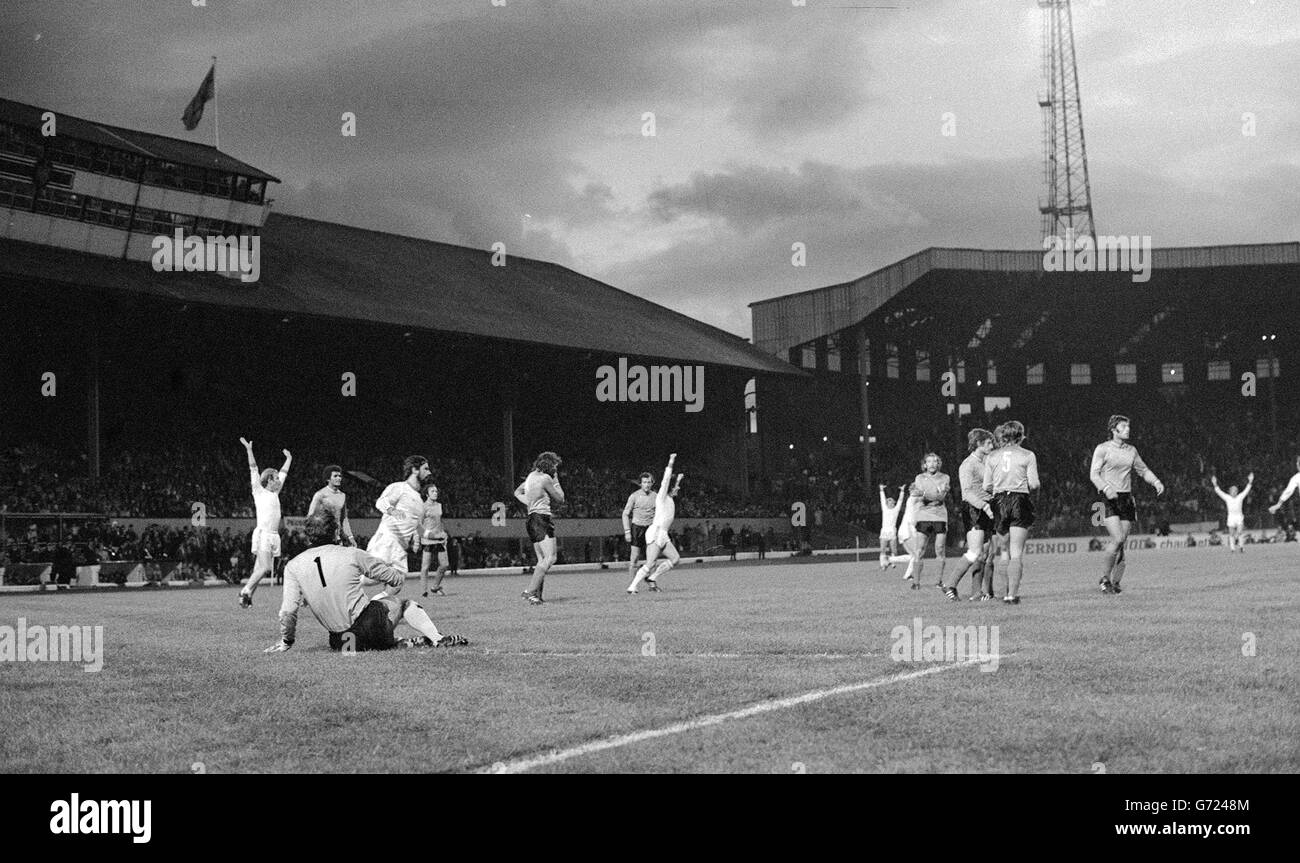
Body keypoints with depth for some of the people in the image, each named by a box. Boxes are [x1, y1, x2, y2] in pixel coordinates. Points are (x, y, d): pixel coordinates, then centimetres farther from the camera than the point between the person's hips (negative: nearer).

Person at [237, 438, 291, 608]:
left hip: (274, 536, 7)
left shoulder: (274, 493, 19)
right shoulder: (259, 491, 2)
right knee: (264, 568, -14)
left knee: (260, 569, 3)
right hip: (263, 534, -7)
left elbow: (283, 473, 31)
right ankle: (245, 592, -4)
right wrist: (249, 450, -10)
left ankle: (247, 596, 6)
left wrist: (289, 458, 39)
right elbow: (253, 470, -5)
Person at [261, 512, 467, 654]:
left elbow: (287, 611, -6)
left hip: (339, 641, 3)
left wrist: (286, 641, 11)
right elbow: (396, 578, 6)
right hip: (371, 626, -2)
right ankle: (437, 639, 9)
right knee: (403, 603, 23)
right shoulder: (352, 554, -4)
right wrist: (400, 572, 30)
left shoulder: (293, 567, 0)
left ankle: (407, 644, 0)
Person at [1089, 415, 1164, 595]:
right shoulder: (1102, 449, -2)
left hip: (1126, 499, 5)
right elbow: (1094, 474, -9)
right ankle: (1104, 578, -4)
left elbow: (1143, 470, 24)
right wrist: (1106, 488, -26)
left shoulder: (1131, 450, 14)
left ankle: (1115, 582, 10)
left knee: (1123, 543, 1)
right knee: (1117, 539, -19)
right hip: (1109, 500, -5)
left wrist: (1156, 482, 5)